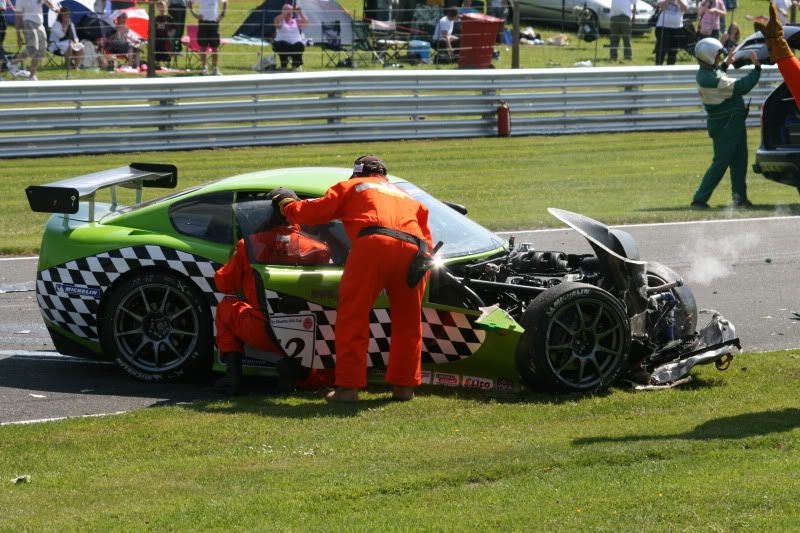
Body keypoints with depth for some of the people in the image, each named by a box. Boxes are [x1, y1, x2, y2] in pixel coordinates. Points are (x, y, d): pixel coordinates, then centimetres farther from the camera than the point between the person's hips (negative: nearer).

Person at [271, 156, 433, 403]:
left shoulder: (351, 187, 27)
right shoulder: (407, 196, 39)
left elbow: (313, 212, 25)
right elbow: (426, 235, 31)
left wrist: (287, 204, 42)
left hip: (374, 244, -4)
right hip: (414, 250, 4)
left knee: (352, 317, 1)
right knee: (407, 322, 17)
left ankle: (348, 386, -3)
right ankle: (404, 385, 17)